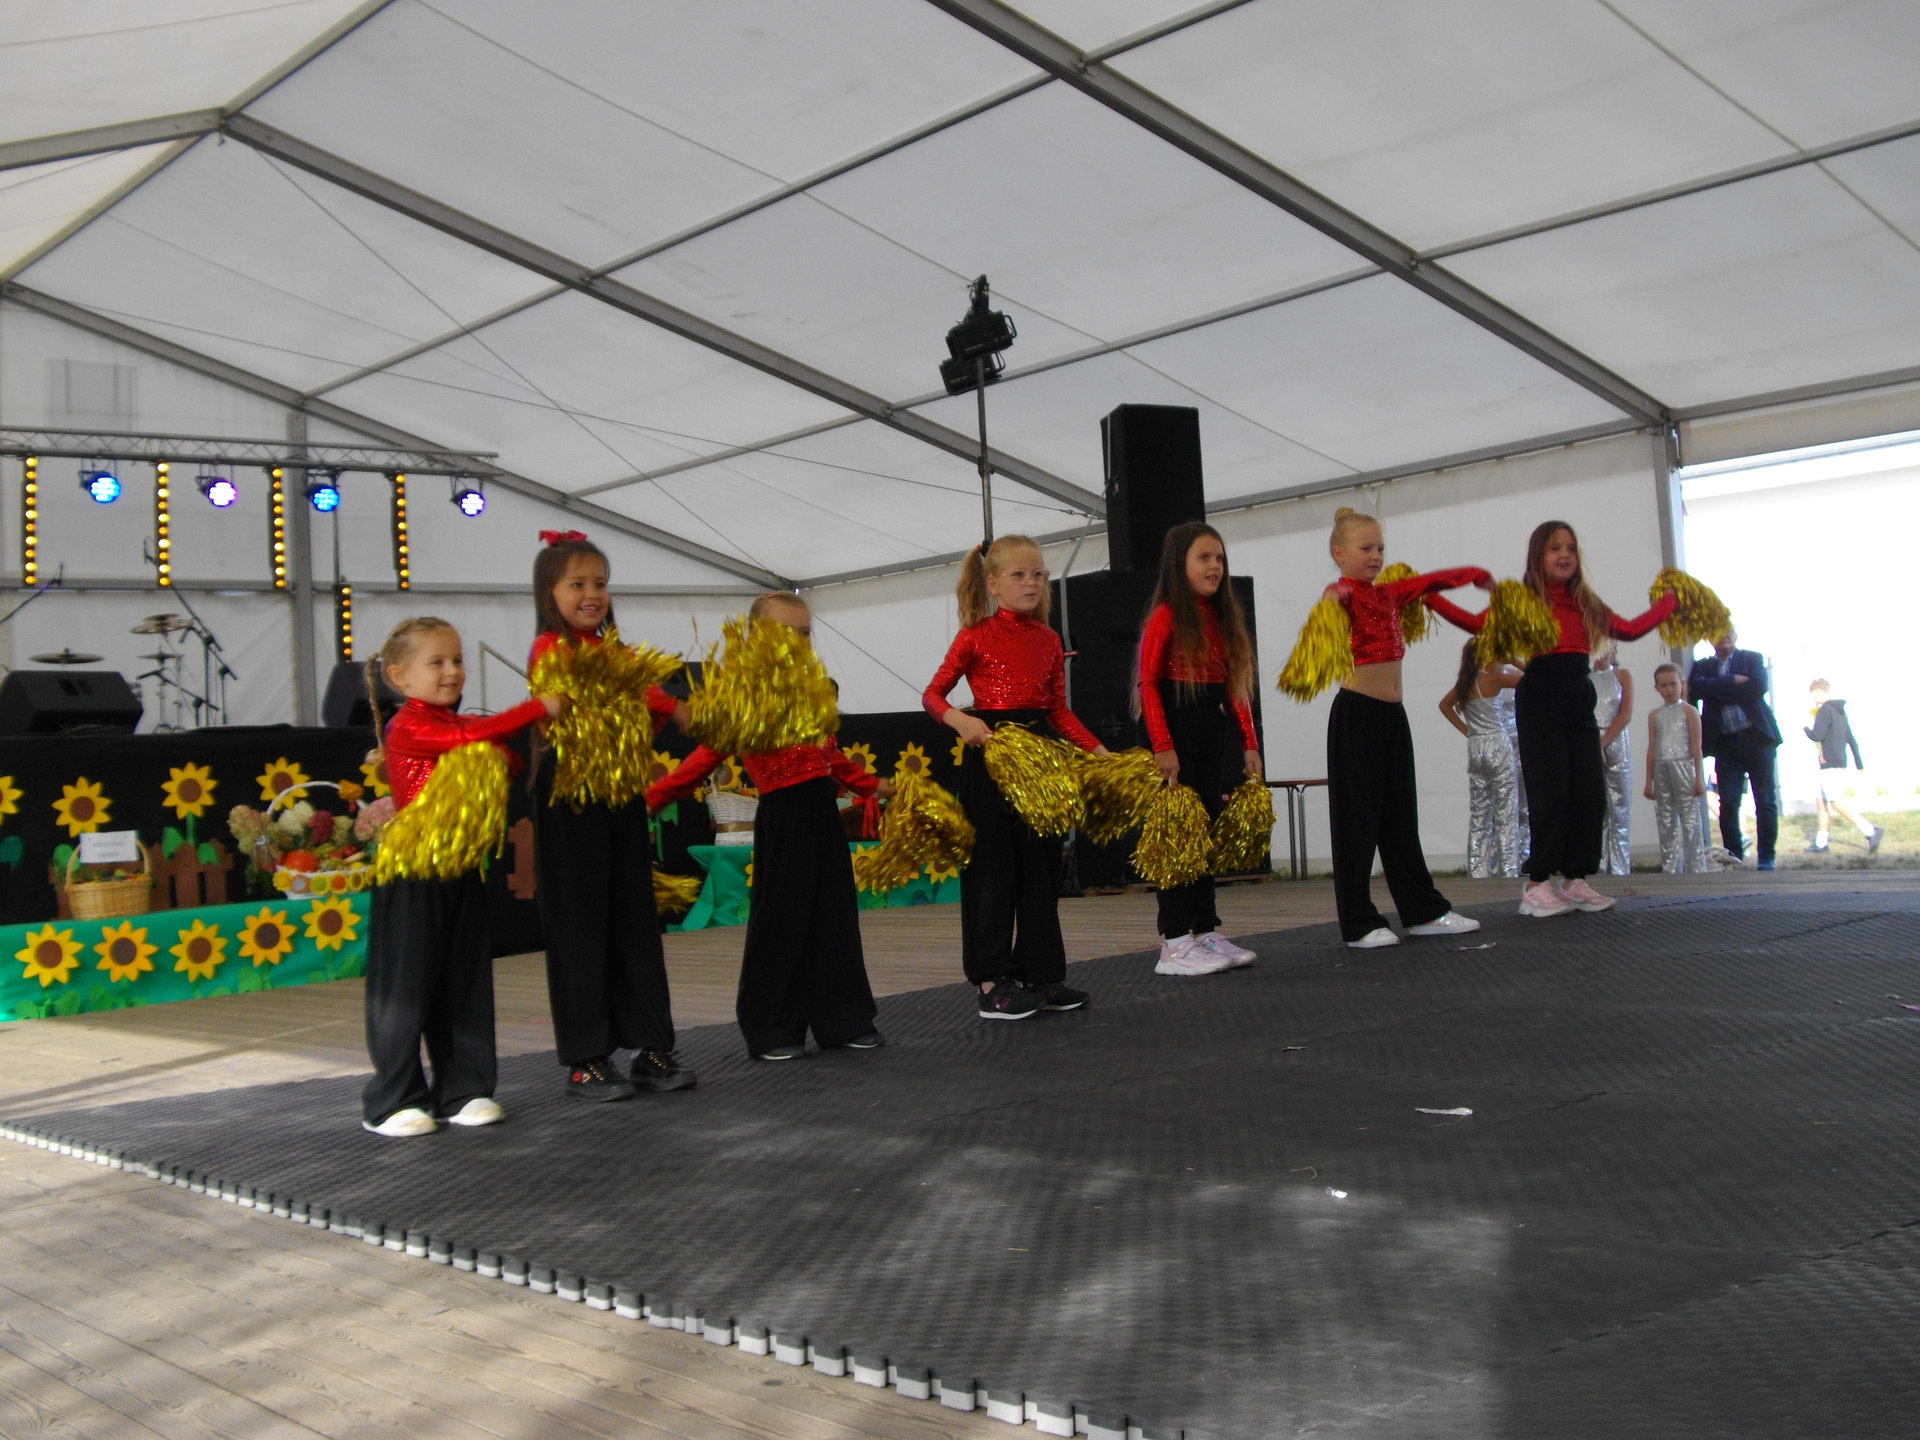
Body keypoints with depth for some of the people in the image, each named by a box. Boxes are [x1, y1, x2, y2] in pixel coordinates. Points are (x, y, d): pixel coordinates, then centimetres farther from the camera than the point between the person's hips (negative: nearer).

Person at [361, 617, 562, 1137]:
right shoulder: (407, 728, -13)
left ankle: (462, 1092, 18)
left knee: (465, 984, 10)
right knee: (406, 984, -1)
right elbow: (470, 737, -26)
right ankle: (392, 1101, 9)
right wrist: (538, 708, -24)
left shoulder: (460, 725, 14)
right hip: (414, 875, -8)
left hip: (460, 870, 8)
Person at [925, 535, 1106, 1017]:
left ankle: (1040, 975, 17)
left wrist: (1099, 751, 2)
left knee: (1041, 863, 8)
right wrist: (960, 720, -21)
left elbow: (1060, 710, 11)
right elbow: (933, 694, -2)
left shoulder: (1048, 639, 10)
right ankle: (992, 983, 3)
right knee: (994, 865, -2)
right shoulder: (977, 635, -3)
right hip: (990, 751, -5)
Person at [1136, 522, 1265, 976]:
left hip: (1212, 733, 8)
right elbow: (1148, 683, -14)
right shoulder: (1166, 616, -8)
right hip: (1176, 731, -7)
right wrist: (1162, 745, -20)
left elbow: (1235, 687, 13)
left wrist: (1249, 743, 8)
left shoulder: (1223, 617, 13)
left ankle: (1206, 932, 19)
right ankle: (1174, 945, -2)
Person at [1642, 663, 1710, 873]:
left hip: (1683, 767, -4)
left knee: (1690, 821, -5)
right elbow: (1651, 749, 11)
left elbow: (1696, 747, -3)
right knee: (1666, 824, 5)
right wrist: (1649, 781, 9)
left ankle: (1695, 868, -2)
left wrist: (1698, 777, -8)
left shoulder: (1689, 711, 1)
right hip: (1661, 770, 4)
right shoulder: (1654, 715, 12)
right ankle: (1671, 870, 10)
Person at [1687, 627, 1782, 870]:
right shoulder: (1702, 666, 12)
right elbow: (1695, 688, -9)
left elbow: (1758, 687, -10)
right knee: (1728, 803, -5)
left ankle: (1766, 857, 8)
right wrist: (1733, 682, -13)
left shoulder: (1752, 659, 8)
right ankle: (1733, 857, 4)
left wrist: (1718, 691, -7)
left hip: (1756, 738, -1)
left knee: (1765, 801, 1)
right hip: (1726, 743, 1)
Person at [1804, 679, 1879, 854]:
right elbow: (1851, 739, 19)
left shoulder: (1824, 710, -11)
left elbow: (1817, 735, -19)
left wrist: (1806, 729, 3)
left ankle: (1871, 831, -18)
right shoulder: (1840, 711, 17)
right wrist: (1859, 764, 23)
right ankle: (1821, 841, 12)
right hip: (1840, 761, 10)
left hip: (1829, 762, -10)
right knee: (1821, 801, 12)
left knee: (1835, 804, -11)